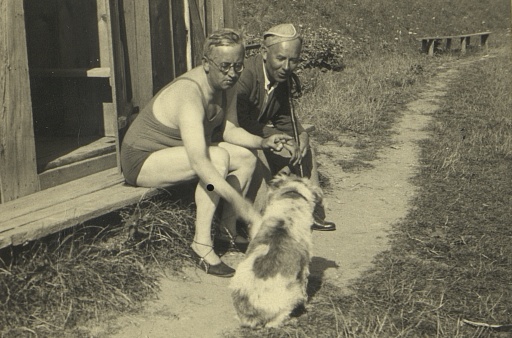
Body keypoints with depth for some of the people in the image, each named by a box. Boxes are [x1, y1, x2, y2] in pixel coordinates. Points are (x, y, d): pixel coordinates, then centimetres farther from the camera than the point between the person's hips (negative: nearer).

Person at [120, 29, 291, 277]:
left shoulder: (225, 86, -5)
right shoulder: (189, 94, -33)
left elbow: (230, 130, 6)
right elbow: (199, 162, -44)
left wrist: (262, 142, -14)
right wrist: (241, 204, -47)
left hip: (175, 150, 9)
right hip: (142, 160, -9)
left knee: (246, 157, 2)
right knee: (218, 157, -31)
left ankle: (228, 229, 8)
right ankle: (201, 245, -26)